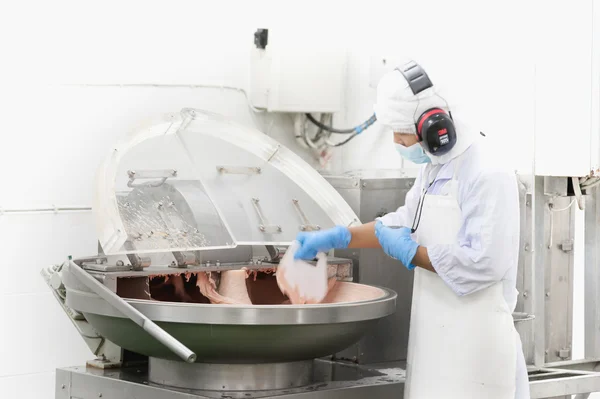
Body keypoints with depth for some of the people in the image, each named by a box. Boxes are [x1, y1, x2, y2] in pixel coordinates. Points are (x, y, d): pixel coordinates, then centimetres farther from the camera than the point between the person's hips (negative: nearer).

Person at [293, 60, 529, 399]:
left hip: (473, 339, -9)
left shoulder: (486, 175, -19)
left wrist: (410, 253, -14)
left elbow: (483, 263, -24)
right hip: (438, 333, 9)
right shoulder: (436, 165, 12)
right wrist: (336, 238, 15)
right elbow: (406, 223, 23)